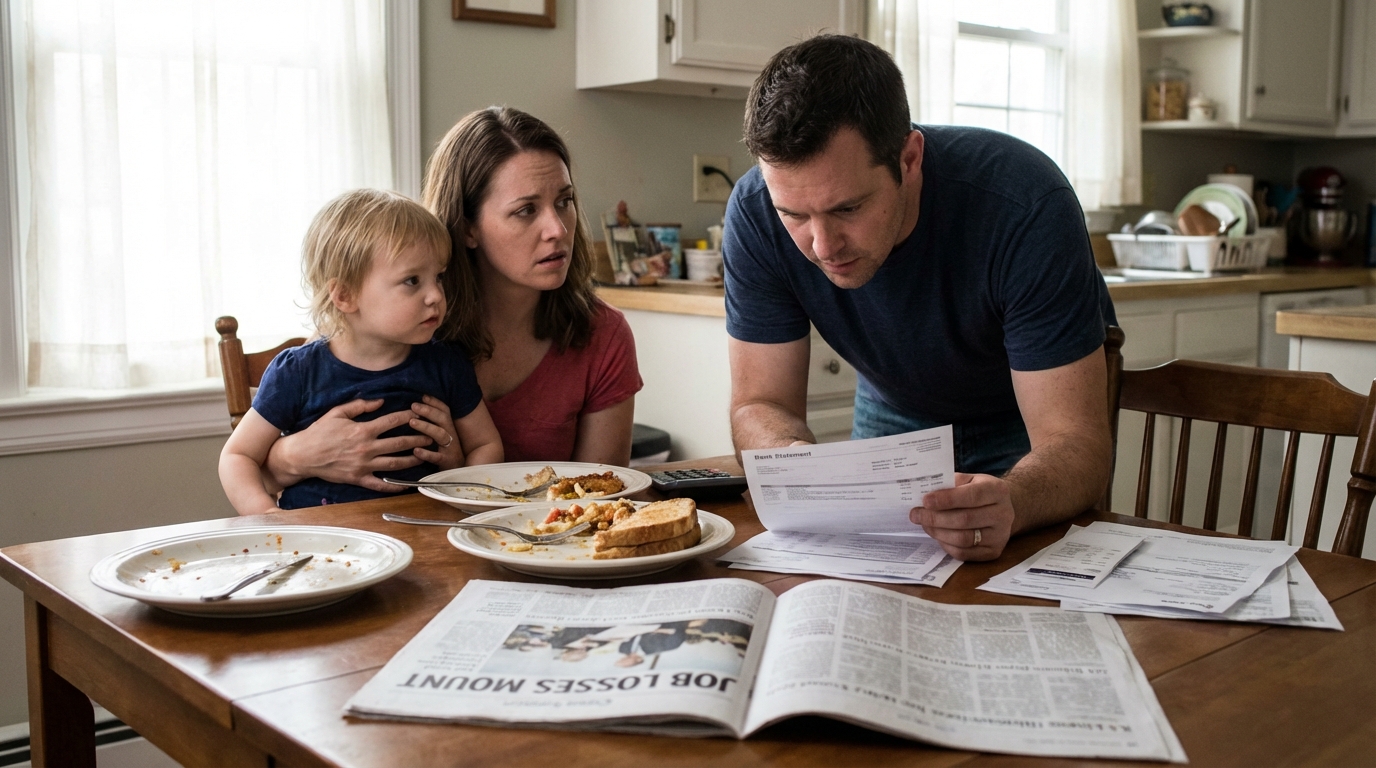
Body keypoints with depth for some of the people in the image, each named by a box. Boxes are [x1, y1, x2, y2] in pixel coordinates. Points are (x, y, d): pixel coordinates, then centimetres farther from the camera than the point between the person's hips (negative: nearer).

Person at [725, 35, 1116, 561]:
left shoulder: (1026, 206, -35)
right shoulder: (755, 213, -26)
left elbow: (1074, 441, -34)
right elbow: (761, 405, -18)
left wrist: (1008, 503, -57)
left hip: (1026, 426, -2)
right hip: (894, 414, 3)